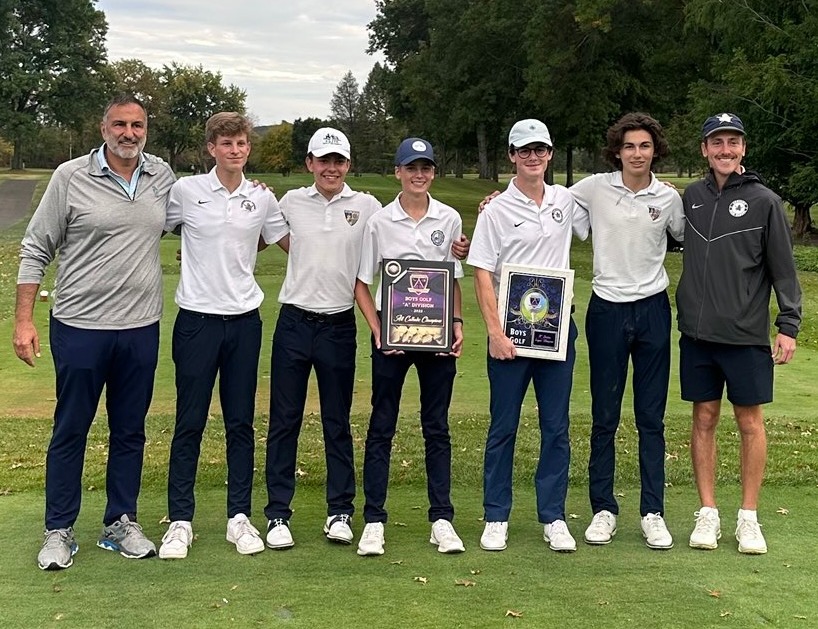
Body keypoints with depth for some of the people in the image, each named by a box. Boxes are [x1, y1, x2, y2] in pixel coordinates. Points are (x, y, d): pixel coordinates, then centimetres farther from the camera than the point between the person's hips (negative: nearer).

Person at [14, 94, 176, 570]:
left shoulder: (163, 177, 5)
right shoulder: (71, 177, -6)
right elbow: (36, 250, -2)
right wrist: (24, 320, -7)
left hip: (141, 329, 3)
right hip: (80, 328, -3)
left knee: (130, 432, 12)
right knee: (70, 431, 7)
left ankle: (122, 523, 26)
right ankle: (60, 531, 19)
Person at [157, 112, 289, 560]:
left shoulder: (262, 199, 6)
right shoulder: (185, 191, -2)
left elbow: (293, 244, 16)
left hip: (244, 320, 3)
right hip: (197, 319, -3)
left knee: (241, 423, 8)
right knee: (190, 423, 1)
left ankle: (239, 517, 17)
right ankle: (180, 521, 11)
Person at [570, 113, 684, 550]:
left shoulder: (668, 198, 3)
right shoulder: (595, 189, -2)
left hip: (653, 309, 1)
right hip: (607, 309, -1)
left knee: (651, 418, 5)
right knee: (604, 417, 6)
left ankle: (653, 513, 13)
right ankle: (604, 509, 16)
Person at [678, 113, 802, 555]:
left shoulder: (764, 201, -2)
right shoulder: (692, 197, 8)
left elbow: (783, 269, -2)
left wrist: (789, 325, -7)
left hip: (746, 335, -3)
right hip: (697, 332, 3)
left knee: (750, 422, 4)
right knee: (704, 419, 7)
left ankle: (748, 516, 15)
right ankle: (707, 513, 17)